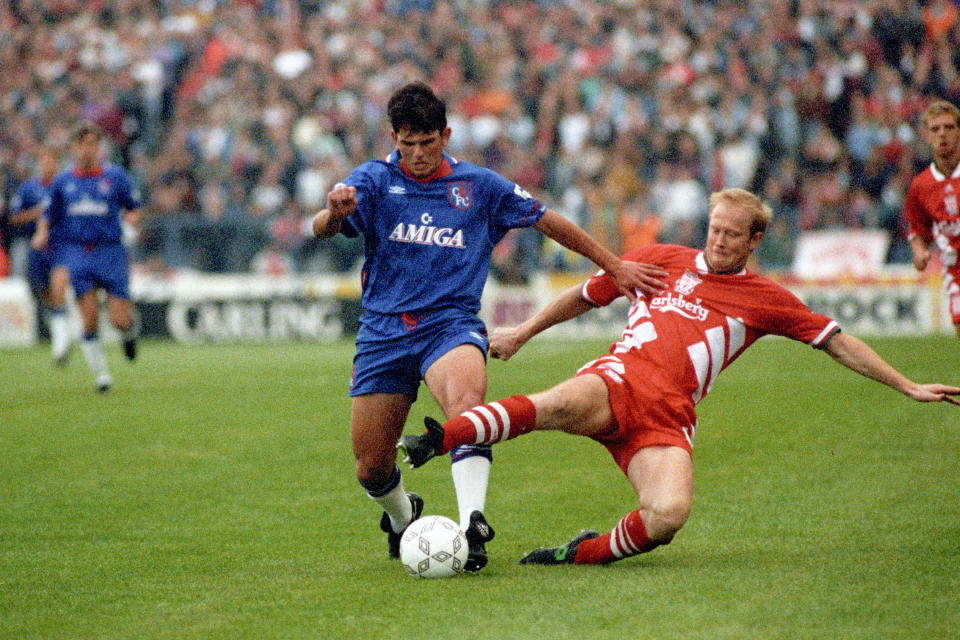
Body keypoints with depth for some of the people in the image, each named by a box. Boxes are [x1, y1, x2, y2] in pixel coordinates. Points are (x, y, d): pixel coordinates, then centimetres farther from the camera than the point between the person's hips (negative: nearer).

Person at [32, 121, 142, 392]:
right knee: (89, 317, -10)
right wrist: (42, 233, -1)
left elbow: (133, 207, 12)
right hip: (77, 253, 1)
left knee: (120, 319, -9)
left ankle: (130, 331, 29)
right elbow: (49, 215, 18)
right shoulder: (62, 181, 10)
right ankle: (101, 375, 1)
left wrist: (132, 217, -11)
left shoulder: (115, 176, 5)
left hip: (111, 251, -1)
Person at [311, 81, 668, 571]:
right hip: (382, 330, 1)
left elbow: (549, 222, 18)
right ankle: (402, 517, 35)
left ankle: (472, 523, -46)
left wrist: (614, 267, 17)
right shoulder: (374, 180, 4)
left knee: (466, 397, -36)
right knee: (371, 469, 0)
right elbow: (322, 229, -13)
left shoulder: (478, 186, 9)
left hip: (451, 323, -1)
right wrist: (334, 212, -38)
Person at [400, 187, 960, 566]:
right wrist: (522, 333, 33)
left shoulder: (765, 300, 16)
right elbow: (587, 295, 28)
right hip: (618, 380, -1)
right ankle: (434, 440, -47)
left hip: (668, 416, 1)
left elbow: (838, 343, 18)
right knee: (558, 405, -39)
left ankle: (585, 552, -7)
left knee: (669, 516, -31)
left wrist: (908, 386, 15)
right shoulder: (662, 261, 18)